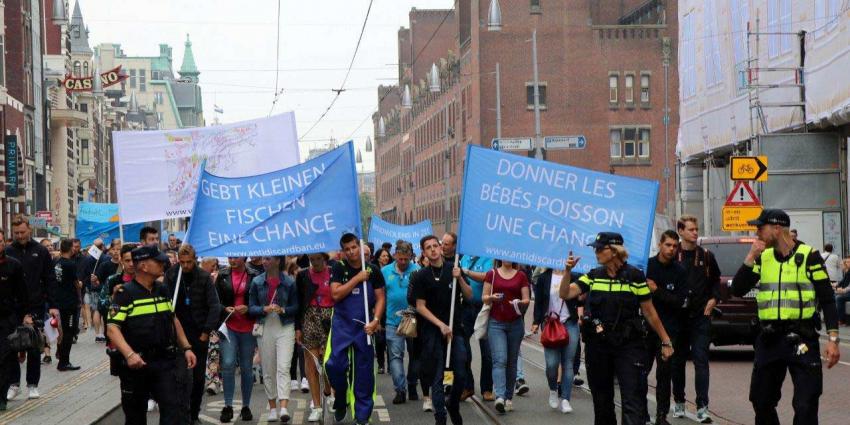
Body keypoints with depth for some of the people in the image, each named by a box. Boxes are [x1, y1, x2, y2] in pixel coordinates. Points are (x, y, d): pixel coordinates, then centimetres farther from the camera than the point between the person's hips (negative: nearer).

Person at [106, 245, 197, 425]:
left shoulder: (162, 290, 10)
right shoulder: (125, 293, -10)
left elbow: (173, 320, 21)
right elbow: (112, 328, -17)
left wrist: (186, 348, 13)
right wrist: (129, 354, -31)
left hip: (166, 362, 4)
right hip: (136, 364, -4)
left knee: (176, 409, -10)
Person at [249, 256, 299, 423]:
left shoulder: (289, 282, 1)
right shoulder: (257, 282, 6)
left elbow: (296, 307, 4)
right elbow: (251, 307, 5)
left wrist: (283, 310, -14)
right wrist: (265, 309, -14)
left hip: (285, 328, -2)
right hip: (265, 328, 3)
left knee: (283, 368, -13)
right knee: (268, 371, 6)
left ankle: (284, 407, -20)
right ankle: (272, 408, 16)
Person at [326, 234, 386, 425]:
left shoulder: (372, 270, 1)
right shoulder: (339, 269, 0)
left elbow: (380, 298, 3)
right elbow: (336, 294, -12)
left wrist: (376, 320, -12)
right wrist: (357, 278, -15)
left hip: (364, 325, 1)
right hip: (342, 324, -1)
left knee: (364, 370, 2)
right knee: (334, 364, -15)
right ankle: (340, 400, 12)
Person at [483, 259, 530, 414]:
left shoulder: (521, 276, 7)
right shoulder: (492, 274, 5)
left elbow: (527, 299, 4)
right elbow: (484, 298, 5)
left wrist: (520, 303, -17)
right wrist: (492, 298, -16)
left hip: (515, 324, 2)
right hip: (496, 323, -2)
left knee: (511, 361, 6)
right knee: (500, 360, -14)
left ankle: (509, 398, 15)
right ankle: (499, 397, -25)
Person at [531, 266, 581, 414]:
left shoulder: (574, 277, 4)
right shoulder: (543, 278, 5)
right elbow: (538, 302, 6)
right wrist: (536, 322, 0)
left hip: (570, 324, 0)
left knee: (568, 363, -1)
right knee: (551, 363, -7)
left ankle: (565, 399, 5)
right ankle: (553, 390, 21)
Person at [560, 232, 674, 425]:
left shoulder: (634, 276, -4)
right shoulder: (593, 276, 6)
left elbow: (649, 312, 1)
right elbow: (565, 294, -1)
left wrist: (665, 341, 2)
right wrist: (567, 271, -16)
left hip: (628, 346, -4)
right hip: (597, 346, 4)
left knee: (632, 399, -11)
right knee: (601, 398, 13)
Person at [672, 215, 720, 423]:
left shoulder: (706, 256, 5)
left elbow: (715, 279, 17)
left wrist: (713, 298, 3)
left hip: (700, 316, 0)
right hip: (677, 316, 0)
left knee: (701, 360, -5)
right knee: (678, 361, 10)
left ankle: (702, 407, -7)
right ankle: (679, 402, 24)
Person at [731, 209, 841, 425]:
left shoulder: (808, 256, -5)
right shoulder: (763, 258, 9)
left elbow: (827, 300, -5)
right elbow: (738, 290, 2)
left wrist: (833, 340, -12)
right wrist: (751, 257, -7)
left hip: (802, 340, -5)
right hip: (769, 340, 5)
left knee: (805, 407, -7)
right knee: (761, 401, 13)